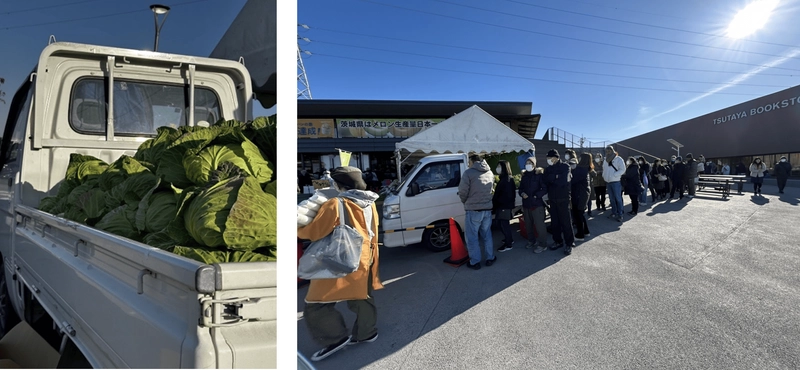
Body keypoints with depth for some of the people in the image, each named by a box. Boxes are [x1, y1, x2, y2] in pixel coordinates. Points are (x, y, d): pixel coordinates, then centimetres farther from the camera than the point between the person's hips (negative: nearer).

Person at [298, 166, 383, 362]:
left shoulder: (335, 205, -18)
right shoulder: (370, 205, 6)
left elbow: (314, 231, -14)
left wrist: (298, 229, 2)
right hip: (364, 261, 8)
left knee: (316, 305, 3)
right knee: (362, 299, 23)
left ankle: (336, 338, 8)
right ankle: (366, 332, 34)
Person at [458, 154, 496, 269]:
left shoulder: (469, 172, -12)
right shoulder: (490, 173, 9)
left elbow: (462, 191, -11)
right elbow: (491, 189, 9)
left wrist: (465, 202, 7)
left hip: (473, 210, -6)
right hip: (487, 209, 6)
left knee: (472, 237, 4)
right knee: (487, 235, 19)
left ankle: (475, 262, 9)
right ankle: (490, 258, 26)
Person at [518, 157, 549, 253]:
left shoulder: (539, 174, -5)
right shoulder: (524, 175, 11)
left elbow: (545, 189, -8)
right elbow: (521, 188, 17)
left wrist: (536, 196, -16)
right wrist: (522, 193, -4)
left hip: (537, 204, -6)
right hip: (526, 204, 6)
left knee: (539, 225, -6)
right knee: (528, 224, 15)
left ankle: (542, 244, 2)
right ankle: (531, 241, 33)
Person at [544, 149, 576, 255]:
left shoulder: (565, 166, -6)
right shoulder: (548, 169, 10)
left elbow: (563, 181, -19)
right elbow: (546, 181, -1)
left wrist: (551, 179, -7)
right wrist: (555, 177, -12)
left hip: (563, 198, -5)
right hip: (552, 198, 5)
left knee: (566, 221, -1)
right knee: (554, 221, 10)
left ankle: (569, 244, 7)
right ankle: (558, 241, 23)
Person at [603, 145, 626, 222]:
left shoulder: (618, 159, -5)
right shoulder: (606, 160, 15)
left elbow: (622, 170, -13)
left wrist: (613, 175, -19)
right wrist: (604, 176, 7)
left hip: (616, 182, -6)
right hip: (608, 182, 6)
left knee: (618, 199, -5)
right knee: (612, 199, 11)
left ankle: (620, 215, -2)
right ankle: (614, 213, 19)